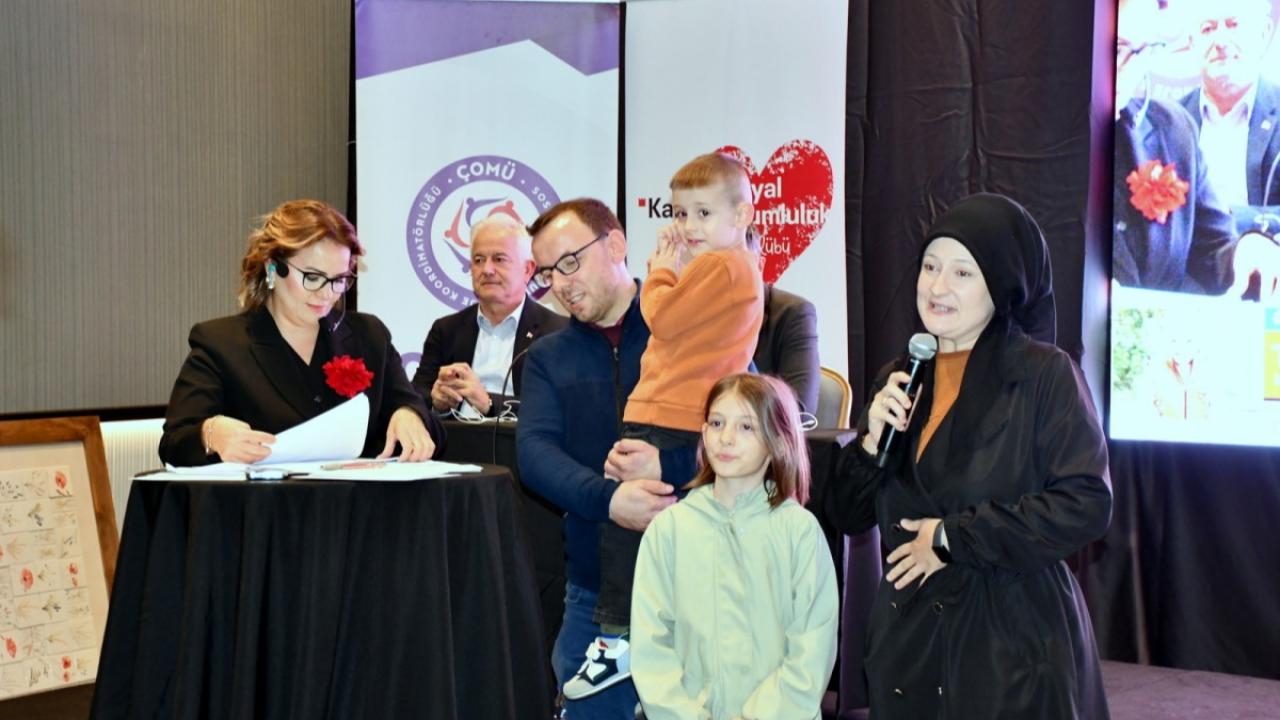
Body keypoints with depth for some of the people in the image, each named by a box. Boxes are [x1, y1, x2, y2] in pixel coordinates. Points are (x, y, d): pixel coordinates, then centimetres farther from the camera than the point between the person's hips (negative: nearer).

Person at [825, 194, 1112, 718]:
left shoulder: (1045, 374, -8)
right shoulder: (901, 381, 8)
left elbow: (1087, 505, -16)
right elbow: (847, 516, 9)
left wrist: (952, 537, -14)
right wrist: (872, 440, -10)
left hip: (1013, 638, -5)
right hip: (908, 635, 5)